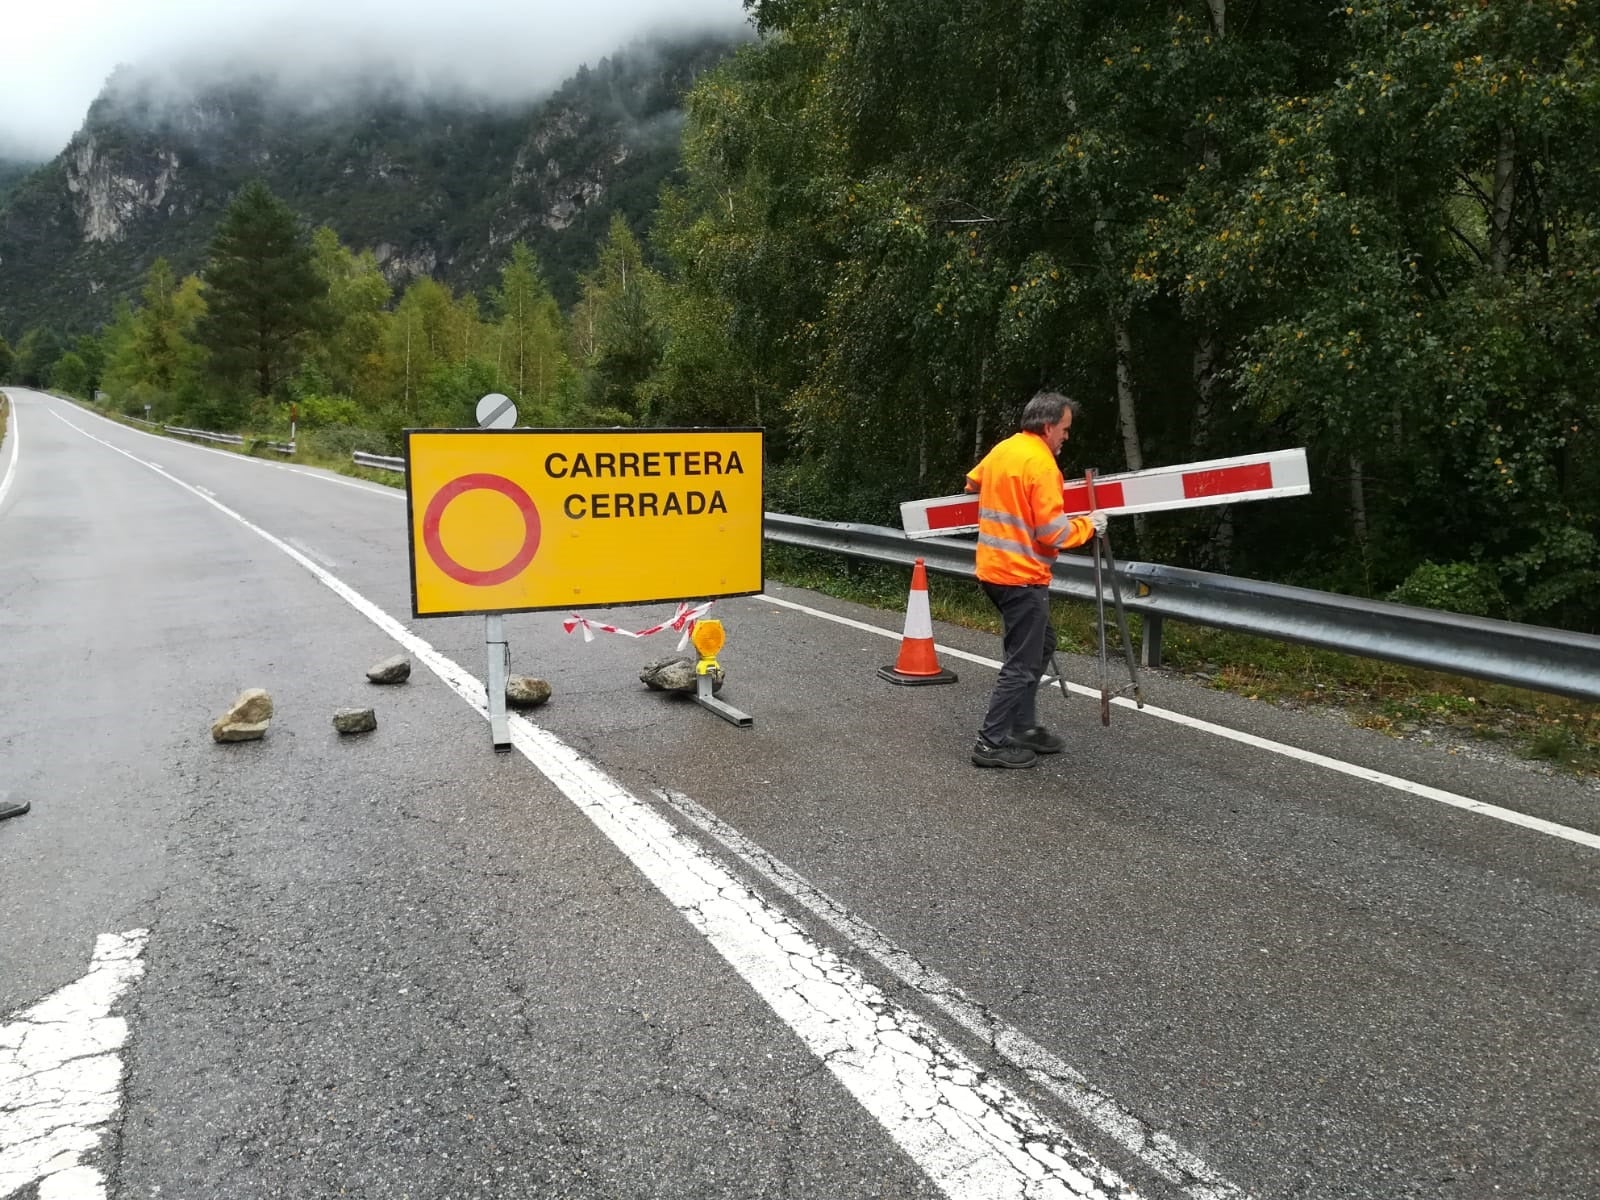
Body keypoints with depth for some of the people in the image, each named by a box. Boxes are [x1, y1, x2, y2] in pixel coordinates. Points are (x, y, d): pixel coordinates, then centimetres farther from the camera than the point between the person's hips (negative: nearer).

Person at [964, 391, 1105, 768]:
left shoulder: (1001, 450, 9)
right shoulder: (1041, 464, -17)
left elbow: (972, 484, 28)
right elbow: (1053, 532, -19)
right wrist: (1089, 525, -3)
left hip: (994, 568, 9)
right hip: (1021, 576, -9)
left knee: (1040, 646, 20)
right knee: (1022, 663, -2)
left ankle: (1022, 727, 25)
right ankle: (992, 743, 3)